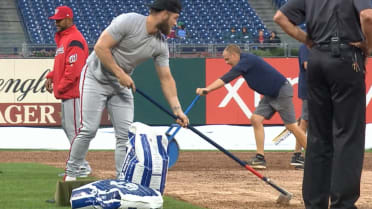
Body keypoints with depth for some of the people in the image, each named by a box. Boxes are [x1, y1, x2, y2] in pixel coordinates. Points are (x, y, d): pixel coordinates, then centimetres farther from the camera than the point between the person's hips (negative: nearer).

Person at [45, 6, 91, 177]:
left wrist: (59, 88, -16)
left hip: (73, 92, -11)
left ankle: (81, 167, -6)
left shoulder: (74, 40, -16)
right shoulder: (62, 38, 17)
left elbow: (73, 70, -22)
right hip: (66, 93, 11)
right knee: (67, 126, 15)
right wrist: (51, 76, 10)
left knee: (73, 128, -9)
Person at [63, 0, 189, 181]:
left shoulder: (161, 45, -2)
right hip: (96, 78, -6)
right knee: (88, 129, -13)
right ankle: (70, 174, -1)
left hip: (122, 85, 7)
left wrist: (177, 109, -9)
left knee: (125, 134, -1)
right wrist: (120, 74, -25)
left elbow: (166, 78, 0)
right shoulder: (128, 22, -22)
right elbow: (100, 47, -24)